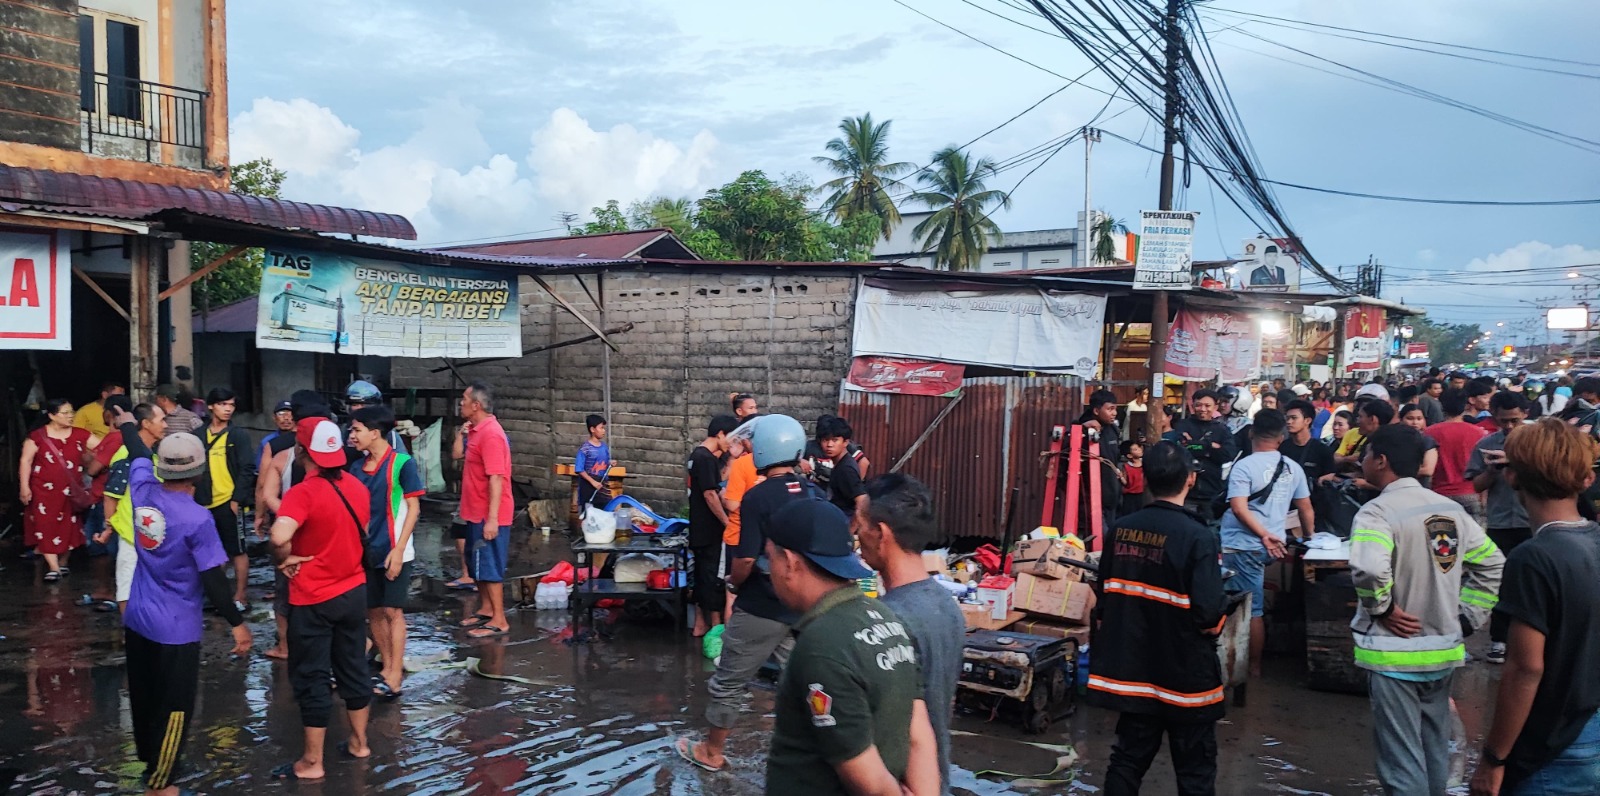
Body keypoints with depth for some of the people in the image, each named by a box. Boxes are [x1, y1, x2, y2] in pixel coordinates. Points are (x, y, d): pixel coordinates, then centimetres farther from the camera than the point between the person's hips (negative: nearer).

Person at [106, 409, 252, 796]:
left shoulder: (143, 492, -6)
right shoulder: (196, 518, -23)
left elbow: (138, 457, 16)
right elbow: (213, 579, -19)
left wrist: (128, 425, 37)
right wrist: (237, 623, -9)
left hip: (137, 619, 7)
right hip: (175, 629, -7)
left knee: (143, 696, 22)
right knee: (174, 707, 7)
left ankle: (150, 758, 42)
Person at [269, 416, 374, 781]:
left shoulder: (303, 493, -21)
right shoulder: (357, 487, 1)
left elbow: (279, 535, -38)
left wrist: (285, 559, -19)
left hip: (314, 600, -6)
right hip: (354, 590, 7)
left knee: (311, 678, 4)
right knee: (353, 667, 18)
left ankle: (311, 763, 13)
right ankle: (358, 742, 30)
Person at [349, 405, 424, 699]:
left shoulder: (402, 463, -10)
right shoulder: (357, 468, 6)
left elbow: (413, 508, -10)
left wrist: (398, 549, -15)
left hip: (394, 551, -6)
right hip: (366, 551, 6)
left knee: (393, 611, -5)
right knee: (373, 611, 10)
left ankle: (395, 675, 1)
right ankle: (388, 667, 23)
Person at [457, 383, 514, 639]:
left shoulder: (490, 434, -21)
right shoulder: (479, 430, 10)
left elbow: (496, 478, -26)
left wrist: (492, 519, -27)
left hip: (488, 516, -10)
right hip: (477, 513, 10)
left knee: (489, 567, -3)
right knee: (477, 565, 19)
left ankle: (499, 621, 4)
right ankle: (486, 609, 33)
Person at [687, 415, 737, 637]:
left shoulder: (697, 454, 12)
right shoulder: (707, 458, -19)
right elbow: (710, 495, -21)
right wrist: (727, 522, -16)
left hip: (699, 528, 10)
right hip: (710, 529, -10)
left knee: (702, 575, 14)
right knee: (714, 577, -2)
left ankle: (700, 624, 20)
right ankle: (716, 626, 4)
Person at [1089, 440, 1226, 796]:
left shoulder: (1120, 530, -2)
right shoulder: (1198, 537, -18)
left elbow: (1105, 598, 3)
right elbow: (1208, 612, -22)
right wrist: (1215, 622, 0)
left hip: (1130, 670, 5)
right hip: (1184, 675, -5)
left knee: (1127, 760, 16)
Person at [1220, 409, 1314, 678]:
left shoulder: (1243, 466, -11)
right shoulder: (1293, 467, 6)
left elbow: (1239, 508, -22)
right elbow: (1306, 508, 14)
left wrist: (1263, 535, -16)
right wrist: (1309, 538, 26)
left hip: (1244, 546, -6)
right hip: (1273, 545, 6)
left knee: (1250, 610, 0)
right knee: (1254, 606, 15)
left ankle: (1253, 666, 8)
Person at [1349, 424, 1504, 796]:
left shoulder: (1378, 511, -18)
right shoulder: (1450, 508, 5)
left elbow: (1368, 569, -35)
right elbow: (1491, 564, 10)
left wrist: (1382, 609, -18)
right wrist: (1465, 617, 9)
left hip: (1394, 654, -7)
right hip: (1443, 651, 7)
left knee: (1402, 760, 2)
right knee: (1434, 753, 20)